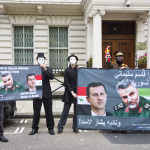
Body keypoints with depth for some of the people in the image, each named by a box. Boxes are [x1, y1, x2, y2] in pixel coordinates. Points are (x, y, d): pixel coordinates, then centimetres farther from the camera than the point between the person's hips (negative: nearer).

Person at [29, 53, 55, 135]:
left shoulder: (48, 69, 8)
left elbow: (52, 77, -10)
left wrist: (45, 69, -21)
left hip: (47, 94, 1)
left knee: (49, 112, 5)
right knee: (36, 112, 6)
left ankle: (51, 128, 16)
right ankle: (34, 128, 18)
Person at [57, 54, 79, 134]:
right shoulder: (67, 70, 1)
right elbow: (66, 82, -4)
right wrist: (72, 92, -10)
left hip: (78, 92, 2)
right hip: (69, 93, -2)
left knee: (77, 111, 6)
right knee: (65, 110, 0)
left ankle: (75, 127, 17)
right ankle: (60, 127, 10)